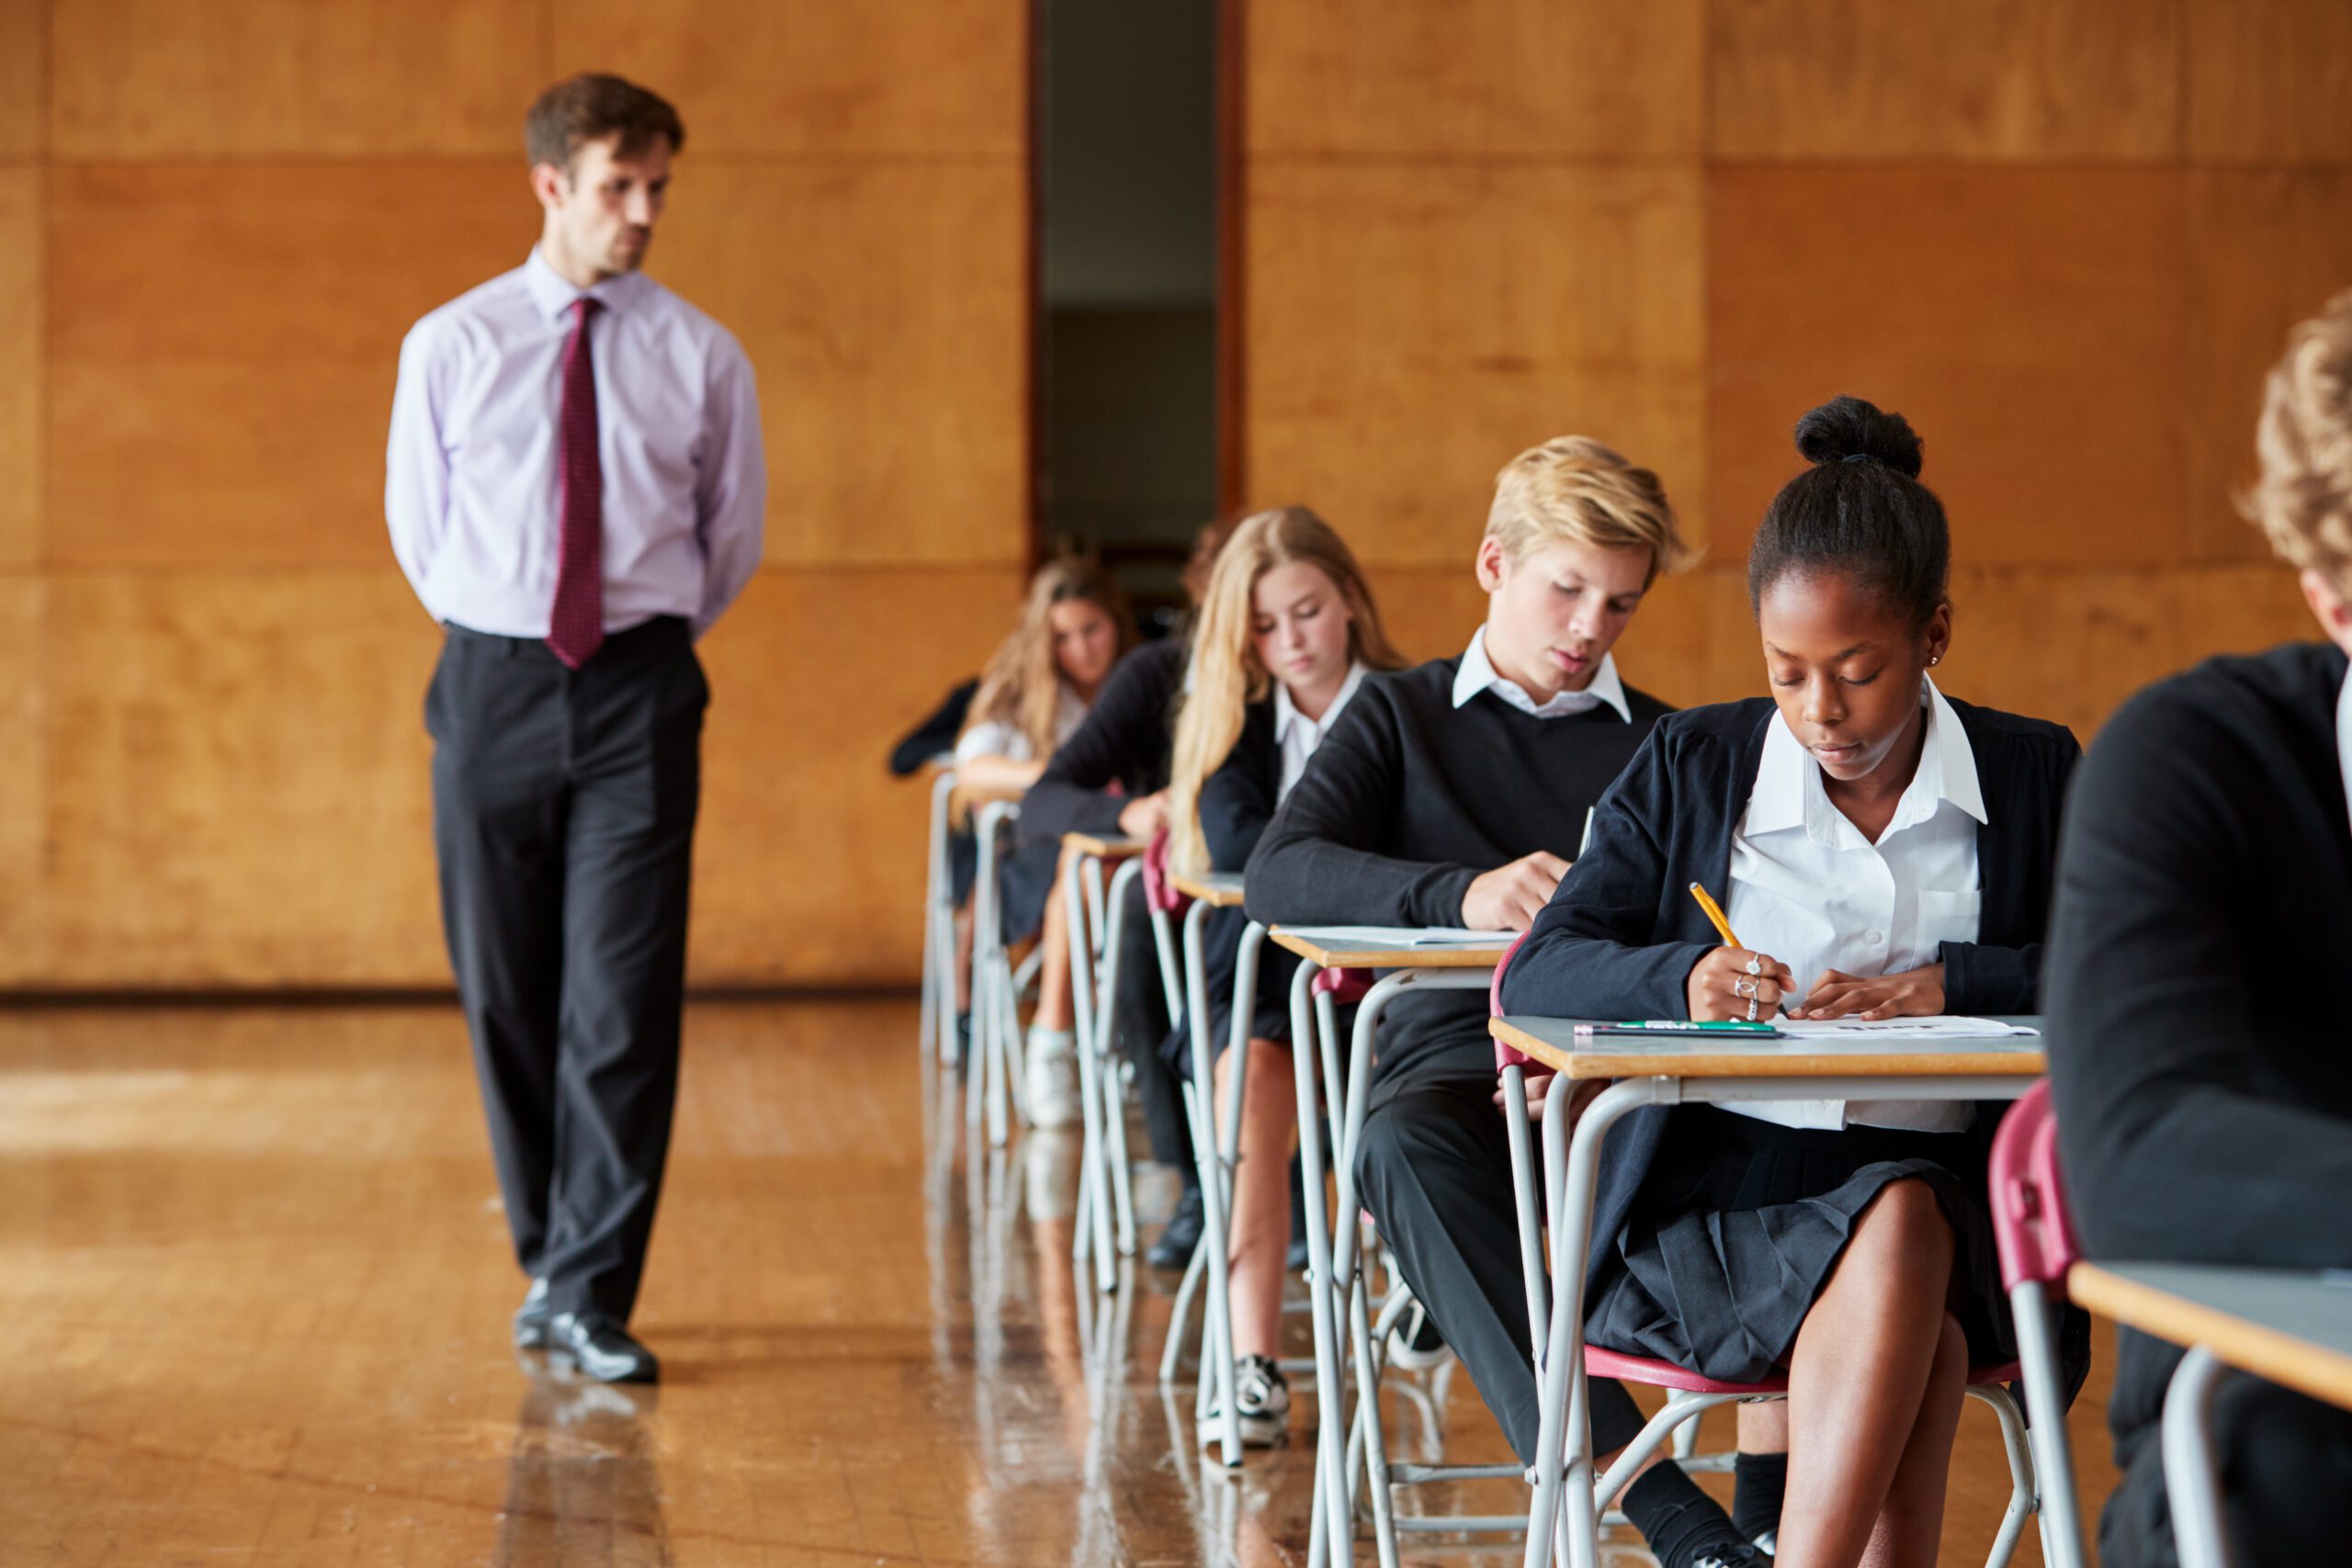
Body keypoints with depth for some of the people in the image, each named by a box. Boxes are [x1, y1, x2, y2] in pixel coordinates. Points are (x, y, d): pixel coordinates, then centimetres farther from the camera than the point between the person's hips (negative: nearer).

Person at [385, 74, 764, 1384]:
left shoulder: (702, 357, 2)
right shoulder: (451, 346, 3)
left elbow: (734, 536, 14)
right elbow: (416, 522, 13)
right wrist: (496, 639, 13)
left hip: (637, 691, -1)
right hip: (493, 685, 1)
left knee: (625, 998, -6)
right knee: (506, 994, 6)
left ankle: (591, 1295, -1)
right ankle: (552, 1259, 22)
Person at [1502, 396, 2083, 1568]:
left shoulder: (2034, 777, 12)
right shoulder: (1690, 768, 11)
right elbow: (1540, 973, 4)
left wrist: (1948, 988, -15)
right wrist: (1678, 978, -17)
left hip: (1945, 1196, 1)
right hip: (1714, 1202, -1)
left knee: (1904, 1226, -36)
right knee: (1908, 1312, -33)